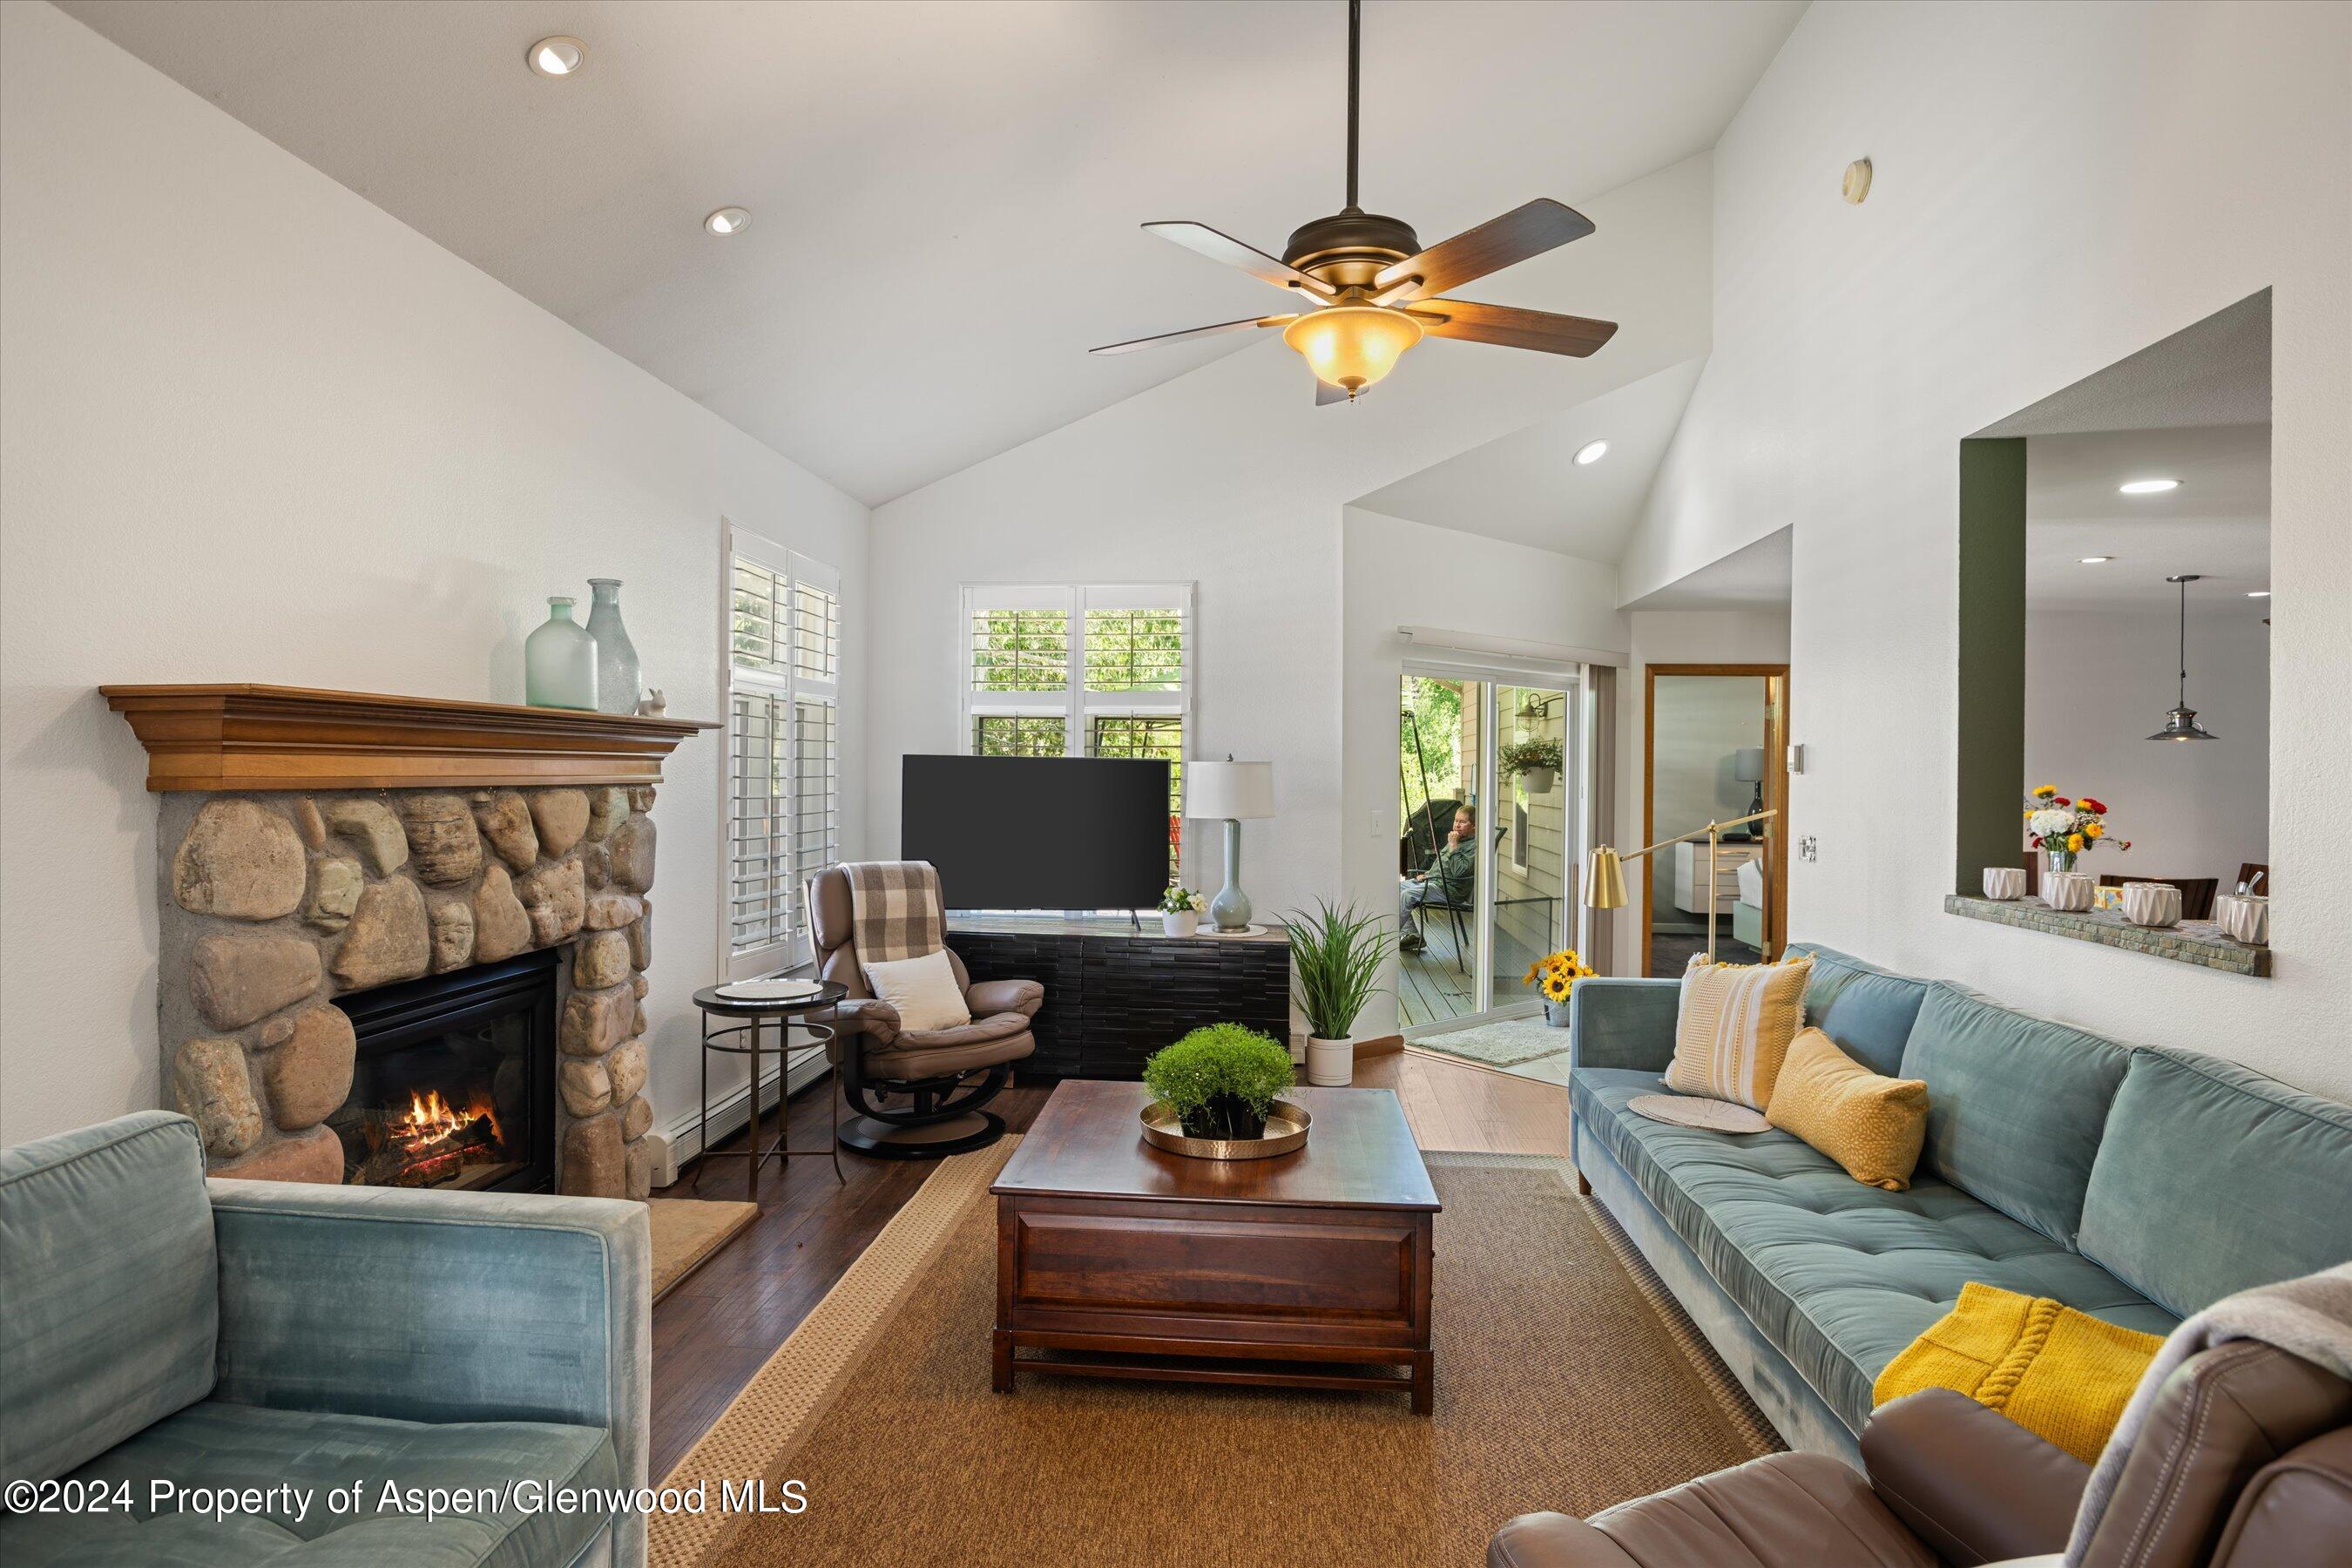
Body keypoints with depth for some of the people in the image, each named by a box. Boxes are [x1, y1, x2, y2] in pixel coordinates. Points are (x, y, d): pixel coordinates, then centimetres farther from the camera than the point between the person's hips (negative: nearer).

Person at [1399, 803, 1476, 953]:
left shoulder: (1475, 845, -10)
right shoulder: (1457, 839, 22)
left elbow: (1458, 871, -24)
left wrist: (1453, 846, -19)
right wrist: (1426, 874, 14)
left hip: (1449, 889, -11)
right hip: (1432, 880, 11)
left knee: (1407, 895, -27)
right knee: (1397, 886, 0)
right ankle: (1411, 935, -5)